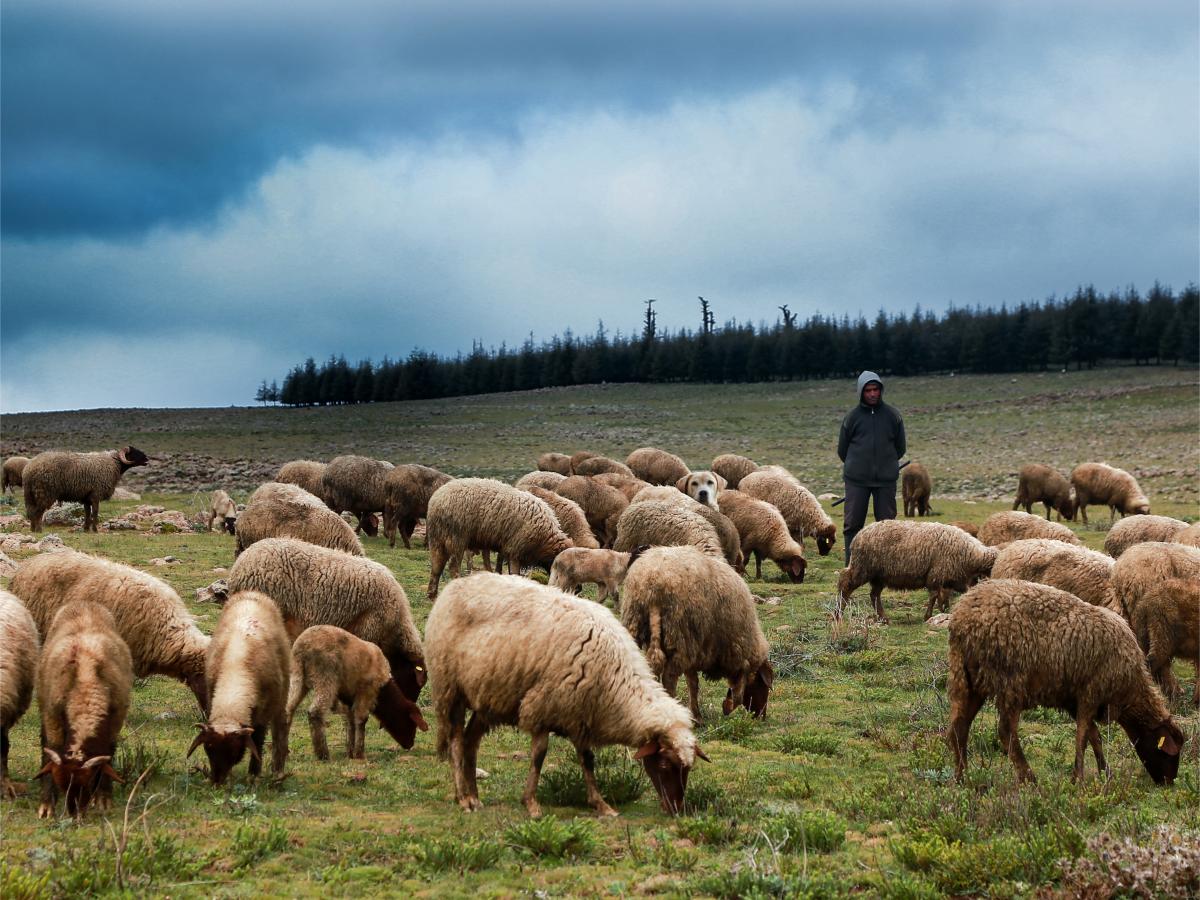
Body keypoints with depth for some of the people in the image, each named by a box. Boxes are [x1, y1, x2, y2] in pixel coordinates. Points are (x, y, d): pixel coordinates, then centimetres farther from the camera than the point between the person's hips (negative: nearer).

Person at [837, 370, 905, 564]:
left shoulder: (893, 415, 4)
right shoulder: (852, 417, 2)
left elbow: (900, 447, 12)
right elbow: (842, 449, 11)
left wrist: (888, 464, 12)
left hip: (886, 480, 1)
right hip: (856, 480, -1)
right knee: (852, 523, -3)